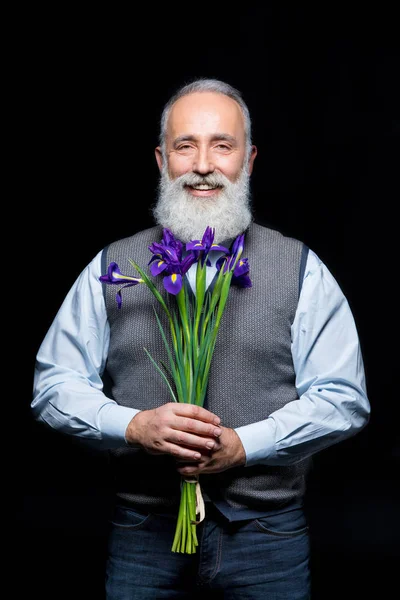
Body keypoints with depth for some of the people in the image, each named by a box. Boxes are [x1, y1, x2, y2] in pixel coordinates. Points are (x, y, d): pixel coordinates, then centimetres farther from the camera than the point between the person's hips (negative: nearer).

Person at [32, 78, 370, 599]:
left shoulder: (302, 270, 1)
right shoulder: (110, 268, 4)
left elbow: (343, 399, -2)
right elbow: (54, 385, 3)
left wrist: (243, 444, -15)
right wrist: (135, 425, -14)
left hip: (268, 535, 0)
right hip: (143, 532, 1)